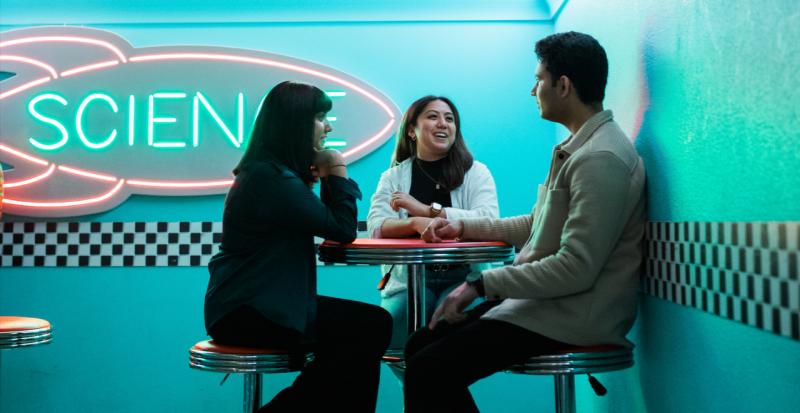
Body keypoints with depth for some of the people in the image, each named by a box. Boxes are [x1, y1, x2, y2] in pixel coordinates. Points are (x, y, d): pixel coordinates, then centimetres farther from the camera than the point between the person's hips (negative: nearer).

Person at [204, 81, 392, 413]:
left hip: (264, 303, 10)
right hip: (245, 313, -10)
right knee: (369, 328, -16)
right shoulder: (271, 178, -19)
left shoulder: (273, 172, 13)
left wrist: (326, 178, 4)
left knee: (373, 323, -5)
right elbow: (342, 230, -14)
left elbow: (326, 225, 16)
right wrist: (338, 172, -2)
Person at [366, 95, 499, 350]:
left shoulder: (476, 172, 7)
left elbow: (488, 220, -12)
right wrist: (416, 223, -26)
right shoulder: (393, 176, 12)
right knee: (387, 333, -27)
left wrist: (427, 210, -15)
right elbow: (376, 228, -5)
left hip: (464, 275, -1)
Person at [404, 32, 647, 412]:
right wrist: (462, 226, 16)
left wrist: (481, 284, -20)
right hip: (543, 299, 10)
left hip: (573, 316, -10)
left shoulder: (600, 159, -19)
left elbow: (575, 270, -25)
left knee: (429, 372, -18)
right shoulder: (575, 149, 14)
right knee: (419, 347, 5)